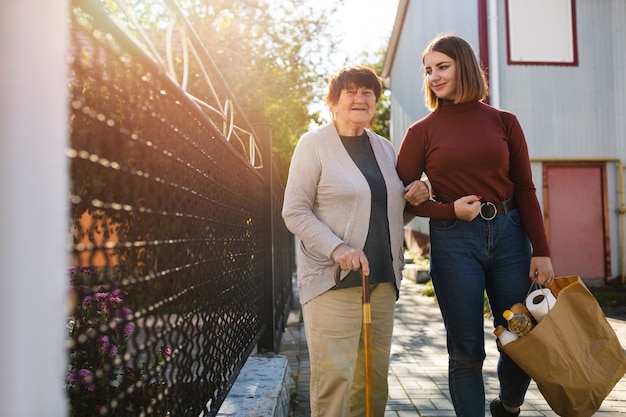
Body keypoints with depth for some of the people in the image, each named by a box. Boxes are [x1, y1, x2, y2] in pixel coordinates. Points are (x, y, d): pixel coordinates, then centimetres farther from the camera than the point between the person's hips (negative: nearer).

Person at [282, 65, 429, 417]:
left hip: (383, 278, 6)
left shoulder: (385, 148, 16)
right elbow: (294, 212, -6)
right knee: (334, 373, -8)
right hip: (333, 279, -5)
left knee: (375, 374, 9)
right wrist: (337, 248, -19)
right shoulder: (314, 144, -1)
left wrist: (414, 197, 4)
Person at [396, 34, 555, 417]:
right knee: (466, 352, 4)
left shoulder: (503, 122, 5)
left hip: (509, 234, 2)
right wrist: (450, 210, -13)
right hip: (454, 241, -2)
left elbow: (525, 190, 5)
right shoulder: (422, 132, 2)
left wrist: (541, 251, 0)